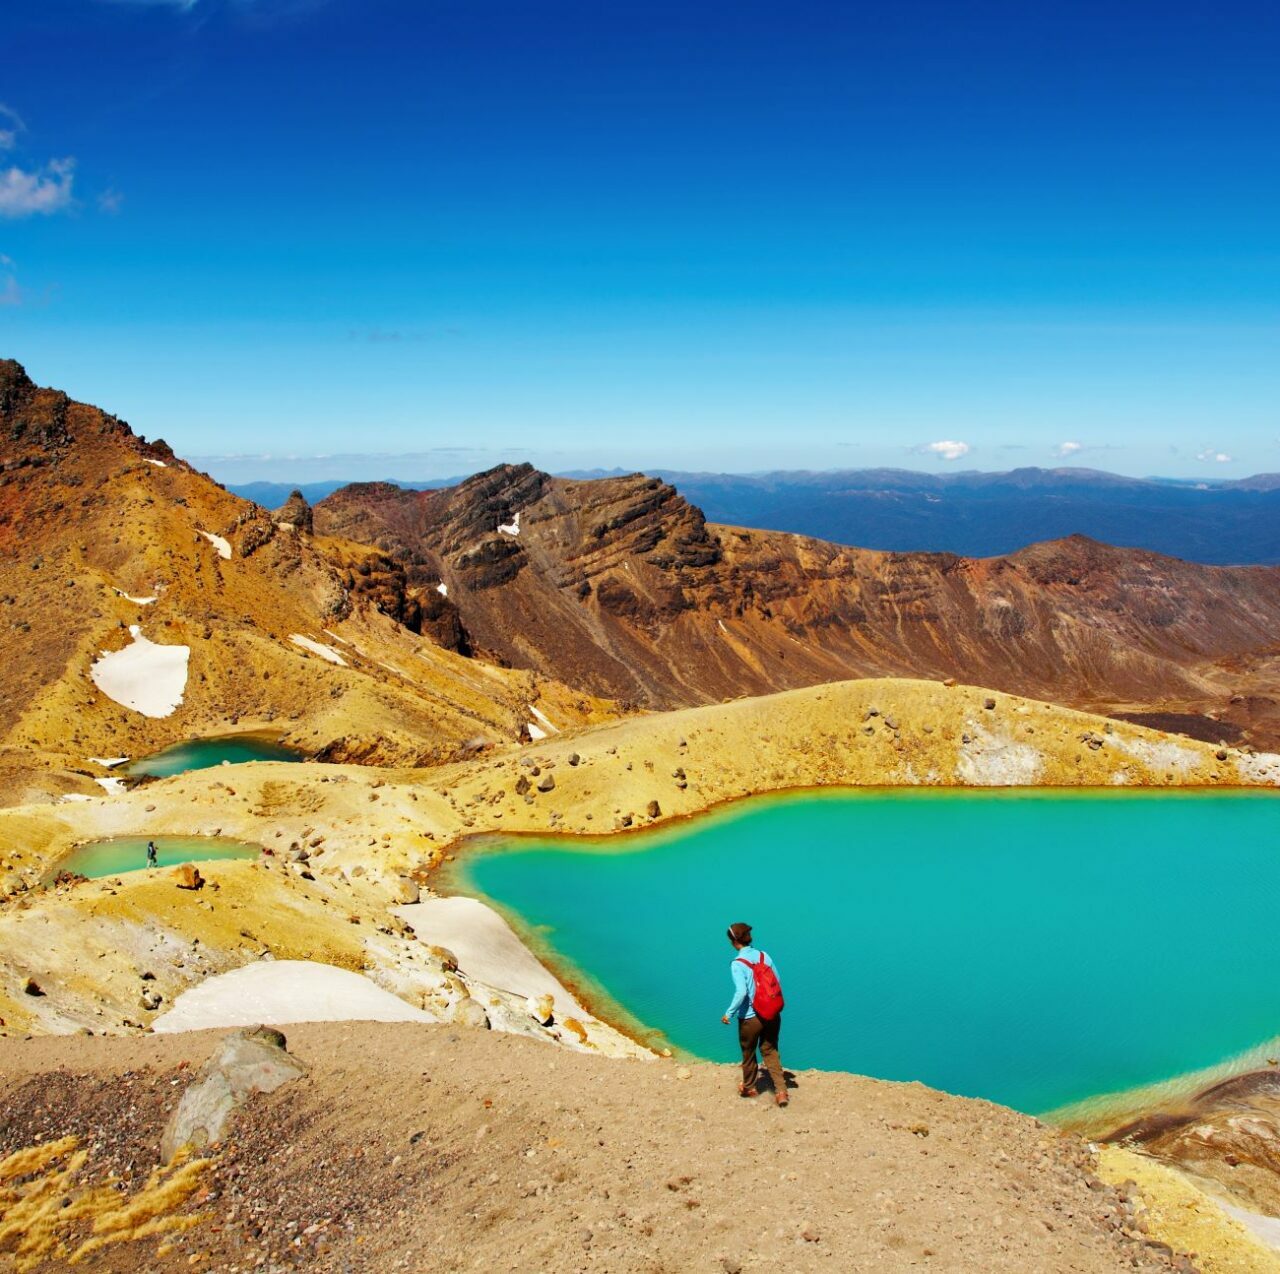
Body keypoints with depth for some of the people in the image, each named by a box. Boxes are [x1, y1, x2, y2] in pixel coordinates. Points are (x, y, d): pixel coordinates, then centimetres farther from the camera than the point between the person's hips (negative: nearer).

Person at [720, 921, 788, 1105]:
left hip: (750, 1018, -4)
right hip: (773, 1015, 4)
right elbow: (777, 983, 3)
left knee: (748, 1053, 18)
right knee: (770, 1051, 18)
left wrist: (729, 1014, -12)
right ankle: (781, 1091, 9)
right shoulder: (764, 956, -1)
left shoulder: (737, 964, -17)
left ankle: (748, 1088, 37)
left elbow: (741, 992, -23)